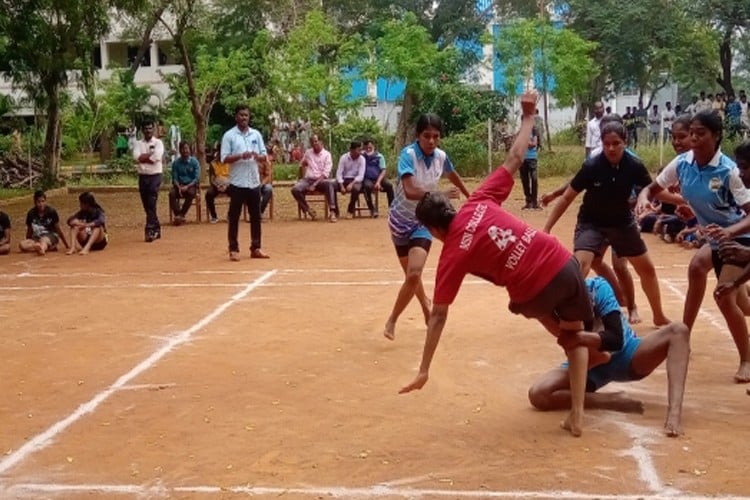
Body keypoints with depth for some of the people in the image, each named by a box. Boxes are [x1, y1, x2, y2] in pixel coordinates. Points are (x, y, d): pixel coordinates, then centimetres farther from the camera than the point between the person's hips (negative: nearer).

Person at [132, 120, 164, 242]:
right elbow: (136, 157, -8)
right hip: (143, 176, 4)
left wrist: (143, 157, -6)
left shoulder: (158, 142, 1)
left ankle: (150, 230, -15)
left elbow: (157, 157, -16)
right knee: (146, 205, 7)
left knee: (152, 204, -13)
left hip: (155, 176, -4)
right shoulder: (138, 143, 10)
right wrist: (151, 154, -10)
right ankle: (156, 229, 18)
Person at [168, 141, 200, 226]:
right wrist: (179, 187, -19)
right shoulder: (176, 162, 3)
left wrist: (187, 186, -22)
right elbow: (174, 178, 2)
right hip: (179, 185, 2)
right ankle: (177, 215, -28)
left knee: (191, 193, -35)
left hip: (191, 185, -2)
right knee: (172, 193, -30)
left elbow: (197, 178, -7)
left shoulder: (195, 162, -2)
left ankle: (181, 215, -25)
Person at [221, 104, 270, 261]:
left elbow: (264, 156, 10)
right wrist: (241, 156, -21)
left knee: (256, 217, 7)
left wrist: (258, 156, -12)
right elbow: (225, 159, -7)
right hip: (237, 183, -4)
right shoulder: (229, 135, -2)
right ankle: (233, 249, 5)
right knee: (234, 217, 0)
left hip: (254, 182, 4)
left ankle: (255, 248, 14)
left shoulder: (256, 134, 10)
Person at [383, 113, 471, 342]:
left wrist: (470, 197, 30)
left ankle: (392, 321, -2)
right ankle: (426, 305, 46)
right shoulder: (408, 154, -24)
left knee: (414, 274, -18)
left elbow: (454, 176, 15)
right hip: (401, 219, -2)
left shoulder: (441, 156, -9)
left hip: (424, 221, 2)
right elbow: (410, 192, -38)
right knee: (411, 274, 16)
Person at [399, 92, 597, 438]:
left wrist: (424, 371, -3)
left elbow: (438, 316, -5)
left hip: (535, 291, -3)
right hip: (564, 264, 3)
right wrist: (528, 116, 24)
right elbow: (514, 159, 9)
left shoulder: (452, 256, -3)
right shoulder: (479, 201, 4)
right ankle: (576, 415, 15)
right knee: (575, 338, 25)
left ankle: (593, 347, 45)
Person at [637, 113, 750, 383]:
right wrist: (643, 198, -28)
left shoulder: (728, 170, -30)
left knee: (724, 297, -17)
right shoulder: (682, 163, -14)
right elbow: (652, 188, -4)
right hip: (711, 237, 7)